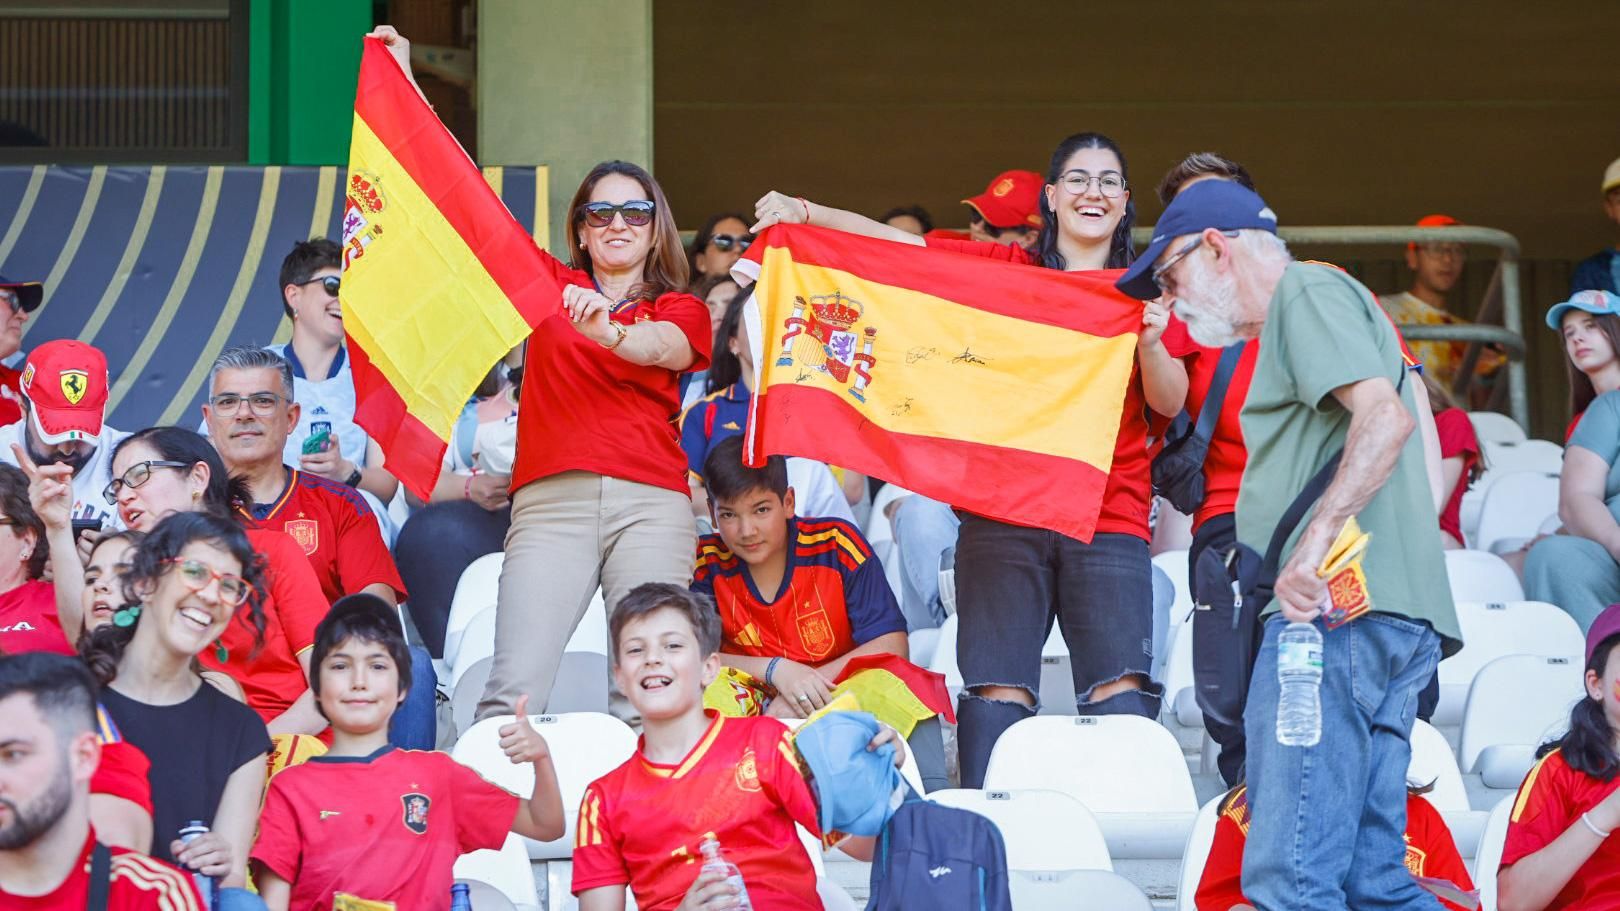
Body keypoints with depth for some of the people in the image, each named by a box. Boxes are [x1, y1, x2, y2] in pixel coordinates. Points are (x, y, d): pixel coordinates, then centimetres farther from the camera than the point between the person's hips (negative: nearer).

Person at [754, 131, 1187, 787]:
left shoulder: (1141, 292, 12)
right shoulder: (1003, 268, 13)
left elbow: (1169, 403, 5)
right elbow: (898, 242, 6)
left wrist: (1150, 341, -15)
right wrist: (806, 213, -6)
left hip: (1109, 517, 0)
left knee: (1122, 697, -10)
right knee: (996, 693, -4)